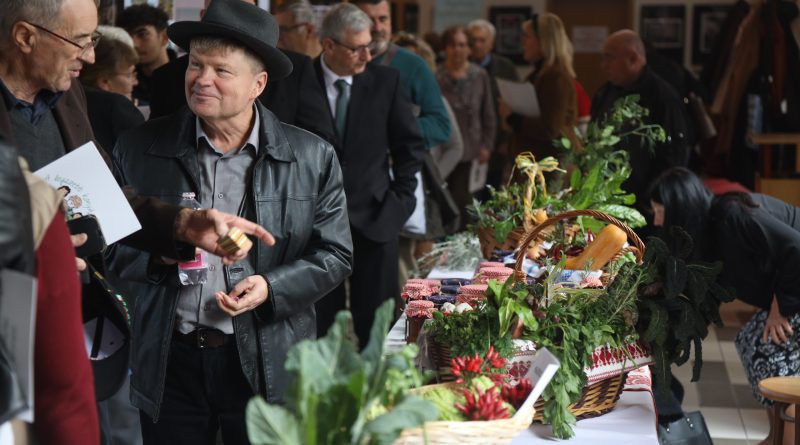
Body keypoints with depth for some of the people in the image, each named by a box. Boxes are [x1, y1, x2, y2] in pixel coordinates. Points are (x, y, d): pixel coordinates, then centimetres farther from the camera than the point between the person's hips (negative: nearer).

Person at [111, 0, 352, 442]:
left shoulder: (313, 158, -1)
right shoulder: (139, 149, 1)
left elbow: (334, 254, 2)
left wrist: (272, 288, -14)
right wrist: (154, 252, -14)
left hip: (267, 365, -1)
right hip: (168, 361, 1)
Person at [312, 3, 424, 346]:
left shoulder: (385, 80, -2)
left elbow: (410, 144, 8)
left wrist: (401, 196, 2)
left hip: (375, 217, 1)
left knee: (376, 323, 4)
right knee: (319, 321, 5)